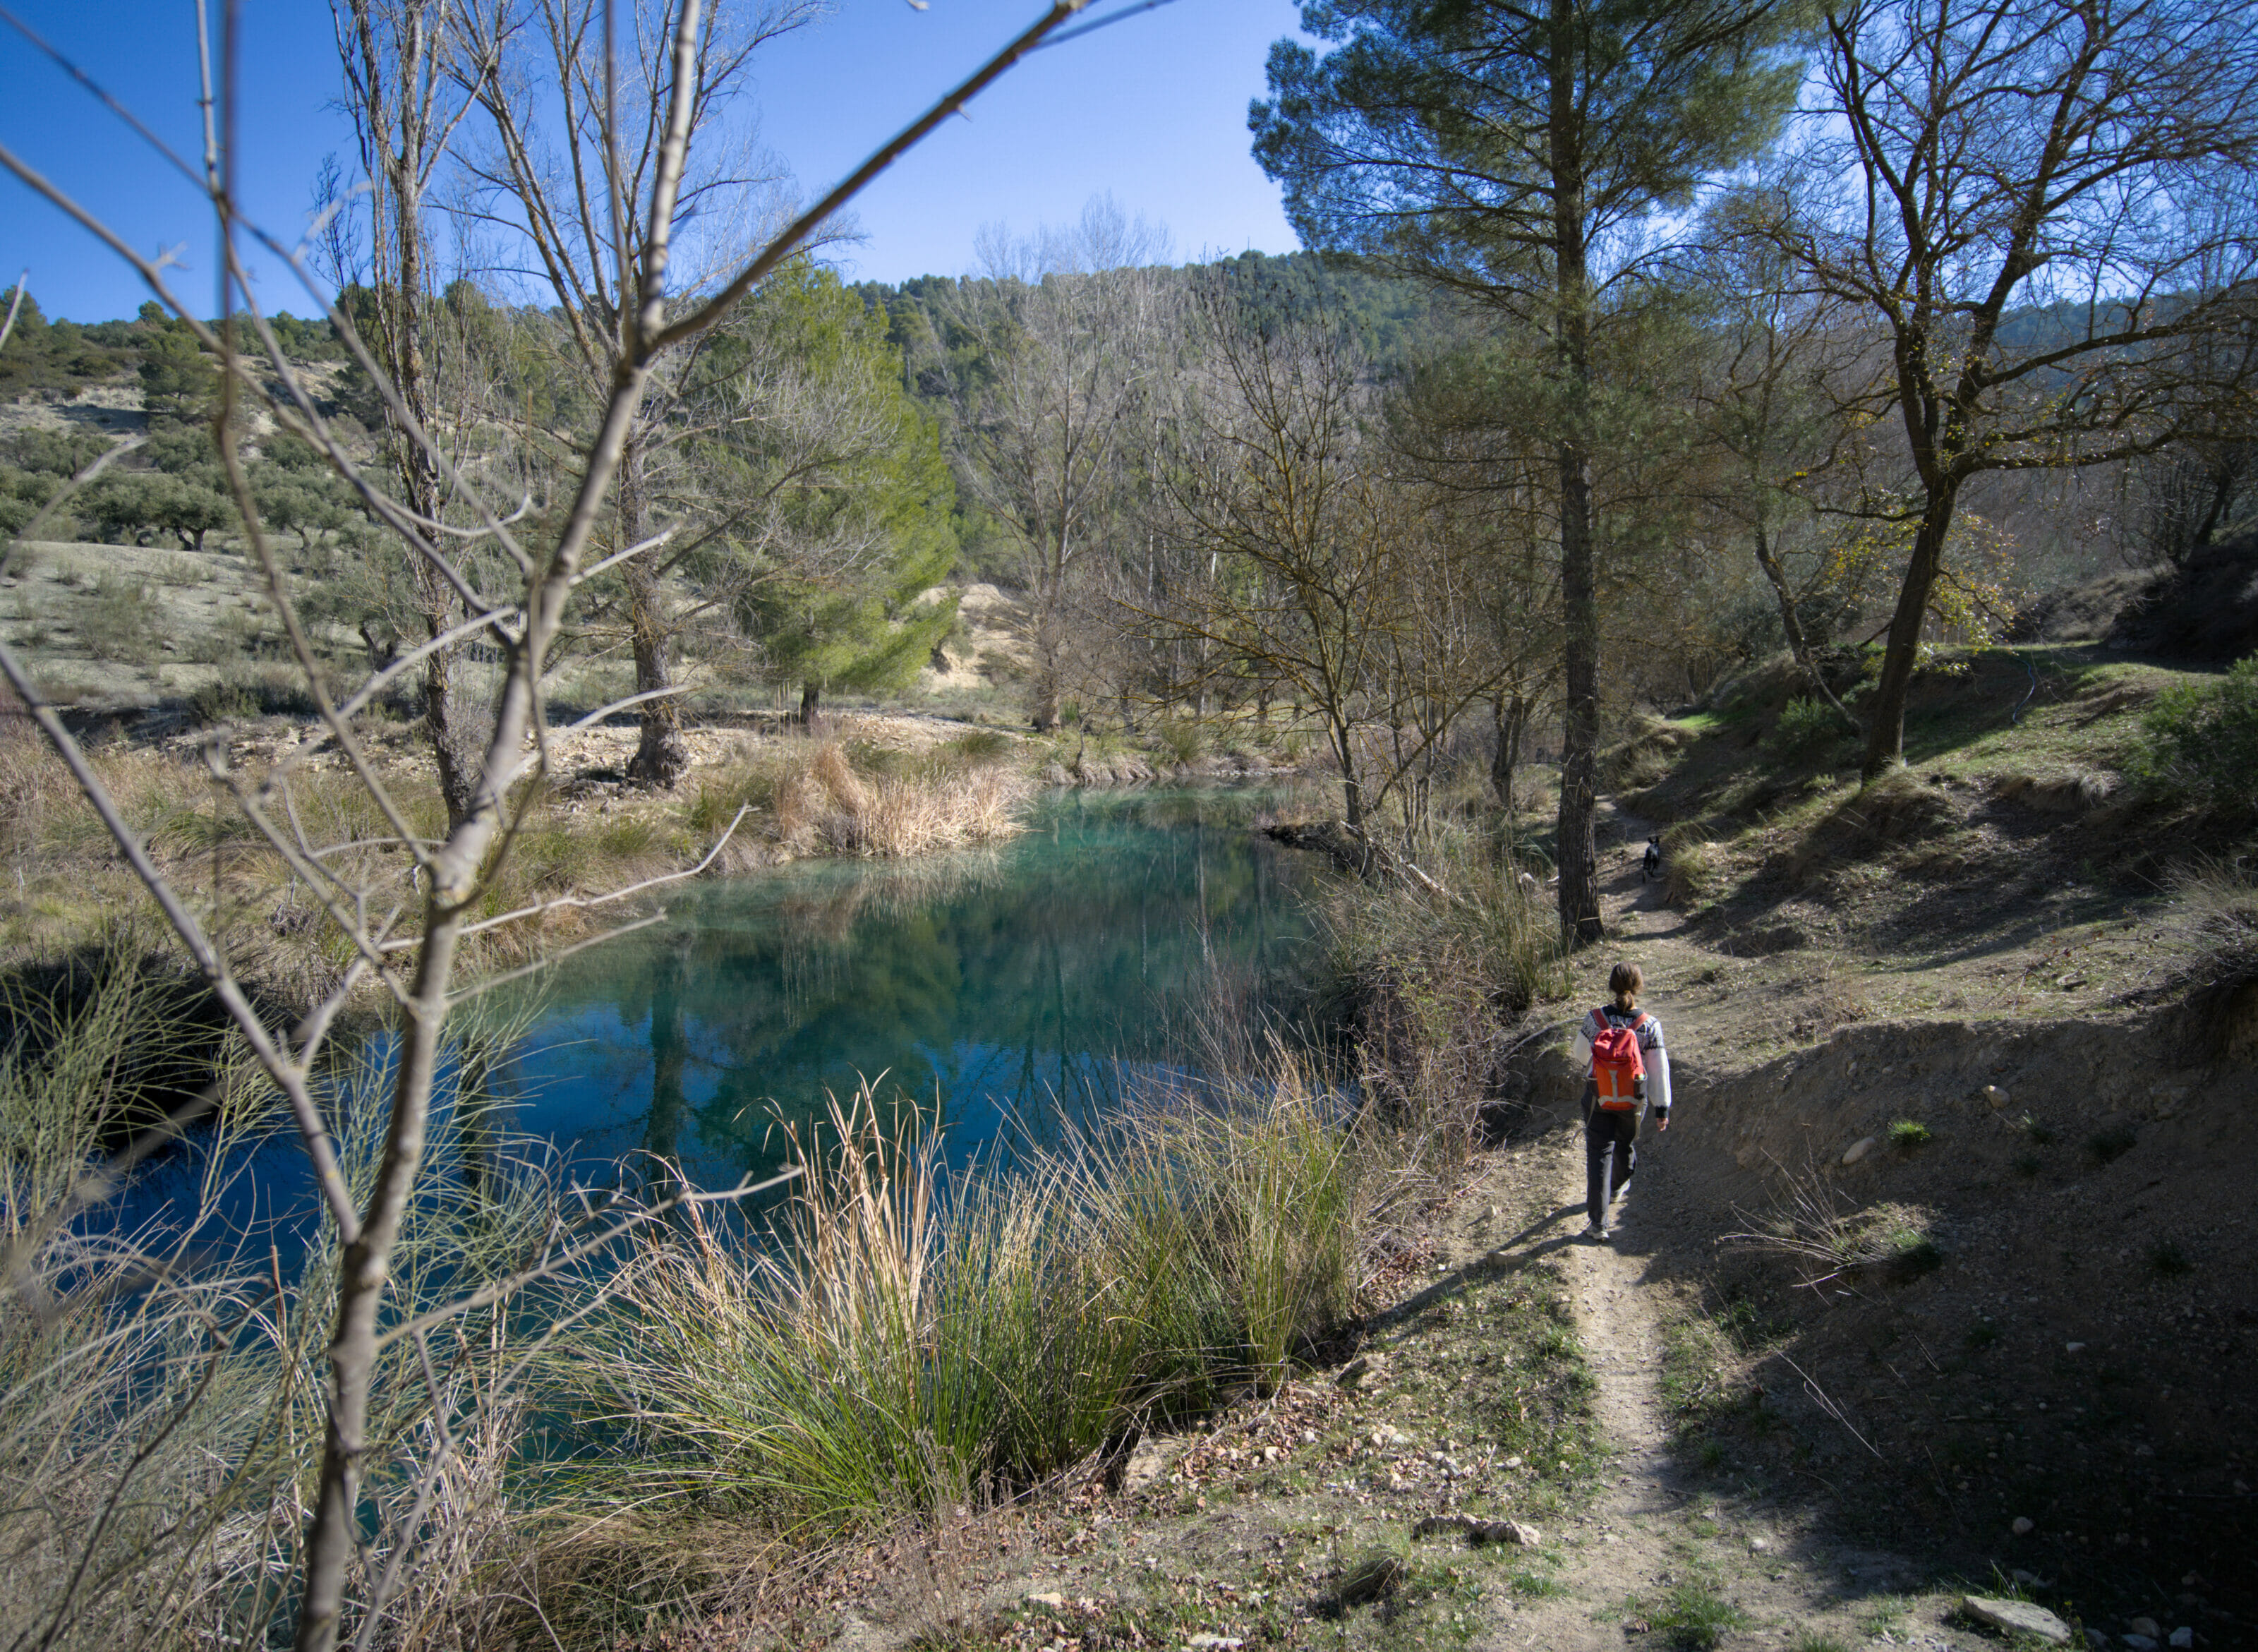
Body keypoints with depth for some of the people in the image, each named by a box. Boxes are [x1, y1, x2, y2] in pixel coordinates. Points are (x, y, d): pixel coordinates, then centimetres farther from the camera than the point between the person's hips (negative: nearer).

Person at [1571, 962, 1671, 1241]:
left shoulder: (1595, 1018, -14)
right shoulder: (1650, 1026, -14)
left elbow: (1581, 1058, 0)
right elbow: (1659, 1071, -10)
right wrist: (1662, 1110, -2)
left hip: (1598, 1096, -1)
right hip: (1633, 1101, 1)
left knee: (1599, 1153, 3)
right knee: (1625, 1145, 26)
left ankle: (1598, 1222, -2)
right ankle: (1615, 1188, 54)